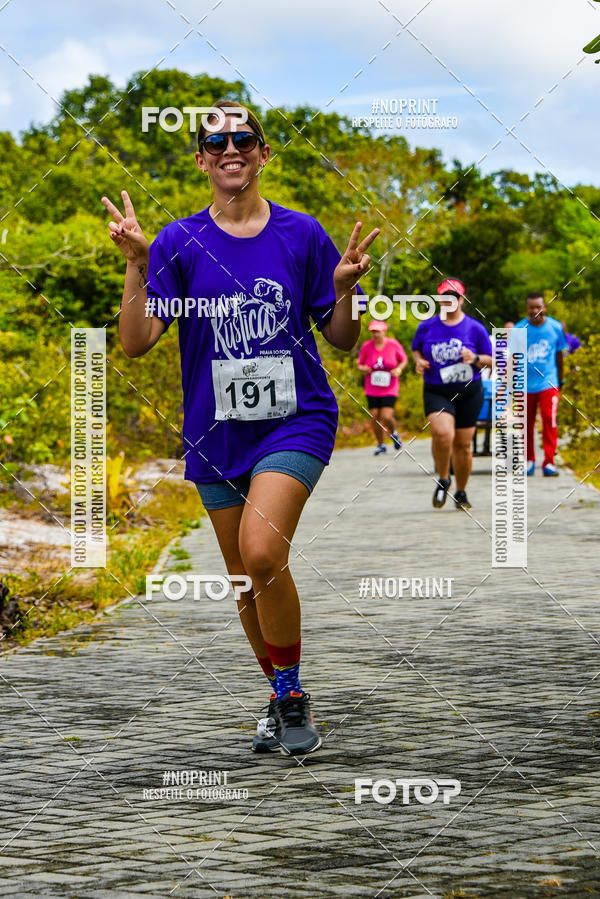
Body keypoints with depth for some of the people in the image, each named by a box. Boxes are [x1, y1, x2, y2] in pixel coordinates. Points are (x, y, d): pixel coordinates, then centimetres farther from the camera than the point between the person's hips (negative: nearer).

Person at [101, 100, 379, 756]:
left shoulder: (301, 234, 0)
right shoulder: (179, 243, 1)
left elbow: (341, 340, 5)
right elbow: (135, 341, -8)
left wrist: (344, 289, -14)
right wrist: (136, 265, -19)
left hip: (295, 419, -3)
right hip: (217, 431, 3)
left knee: (261, 552, -23)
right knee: (244, 578, 10)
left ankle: (292, 693, -5)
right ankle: (282, 699, 30)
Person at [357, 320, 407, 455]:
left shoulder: (394, 345, -6)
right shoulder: (366, 346, -4)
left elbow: (404, 360, 7)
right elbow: (359, 364, 7)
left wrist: (399, 369, -13)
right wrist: (363, 368, -16)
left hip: (389, 388, -2)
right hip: (372, 389, 2)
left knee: (386, 416, -15)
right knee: (375, 417, 1)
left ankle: (394, 432, 19)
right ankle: (380, 445, 22)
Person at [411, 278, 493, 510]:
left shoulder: (475, 328, 1)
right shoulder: (427, 327, 5)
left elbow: (491, 360, 5)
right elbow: (415, 349, 20)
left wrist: (475, 359, -16)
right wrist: (419, 361, -2)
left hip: (469, 394, 1)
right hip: (436, 393, -1)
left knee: (463, 445, 5)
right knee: (442, 433, -26)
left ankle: (461, 493, 26)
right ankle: (443, 480, -2)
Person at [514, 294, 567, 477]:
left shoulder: (555, 327, 3)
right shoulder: (519, 329, 0)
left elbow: (559, 356, 13)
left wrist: (560, 381, 18)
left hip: (548, 383, 0)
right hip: (526, 385, 0)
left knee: (549, 421, -13)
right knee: (526, 425, 5)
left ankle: (549, 462, -8)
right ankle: (529, 461, 23)